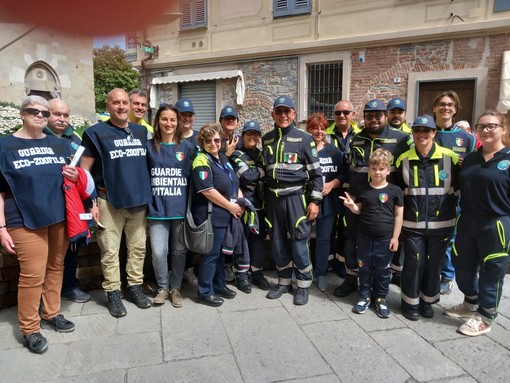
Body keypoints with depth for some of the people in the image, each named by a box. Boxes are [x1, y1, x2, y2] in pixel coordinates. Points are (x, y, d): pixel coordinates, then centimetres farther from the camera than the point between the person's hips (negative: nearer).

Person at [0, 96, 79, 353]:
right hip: (26, 222, -4)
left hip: (60, 218, 4)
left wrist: (75, 176, -2)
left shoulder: (59, 145, 12)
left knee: (56, 267, 11)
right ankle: (29, 329, 15)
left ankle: (51, 313, 30)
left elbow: (70, 177, 23)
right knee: (32, 274, -3)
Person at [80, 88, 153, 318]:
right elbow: (84, 171, -5)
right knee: (110, 251, 3)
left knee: (138, 247, 11)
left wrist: (148, 194, 12)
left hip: (139, 200, 4)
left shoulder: (142, 132, 9)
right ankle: (113, 294, 16)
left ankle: (135, 287, 25)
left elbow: (150, 163, 18)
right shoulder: (96, 133, -3)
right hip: (109, 202, -4)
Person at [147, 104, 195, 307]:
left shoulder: (188, 147, 4)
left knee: (179, 251, 9)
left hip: (181, 208, 1)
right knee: (158, 252, -5)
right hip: (157, 209, 0)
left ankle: (175, 287, 28)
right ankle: (163, 287, 20)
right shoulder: (149, 147, 3)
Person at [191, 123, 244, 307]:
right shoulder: (202, 161, -13)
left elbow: (235, 183, 21)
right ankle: (204, 292, 14)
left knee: (221, 252, 18)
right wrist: (230, 206, -15)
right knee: (211, 254, 0)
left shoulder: (223, 159, 14)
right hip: (211, 216, -9)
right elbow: (207, 190, -21)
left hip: (227, 215, 9)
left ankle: (219, 285, 32)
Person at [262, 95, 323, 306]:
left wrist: (315, 201, -9)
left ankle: (303, 285, 17)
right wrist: (265, 198, 13)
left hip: (296, 196, -4)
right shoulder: (266, 139, 9)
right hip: (273, 197, 4)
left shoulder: (304, 139, -3)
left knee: (299, 241, -1)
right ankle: (284, 281, 27)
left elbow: (316, 172, -3)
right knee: (277, 241, 10)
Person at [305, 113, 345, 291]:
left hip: (327, 201, 2)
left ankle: (321, 274, 21)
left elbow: (343, 174, 6)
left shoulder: (334, 150, 8)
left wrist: (331, 184, -11)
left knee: (324, 238, 8)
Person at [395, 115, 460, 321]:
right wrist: (400, 214, 5)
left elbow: (457, 187, 8)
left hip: (440, 224, 1)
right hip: (412, 224, 0)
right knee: (413, 263, 2)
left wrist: (448, 211, 7)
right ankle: (410, 302, 21)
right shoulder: (404, 159, -2)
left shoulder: (450, 157, -4)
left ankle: (427, 301, 32)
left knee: (433, 264, 12)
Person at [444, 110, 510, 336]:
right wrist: (463, 217, 9)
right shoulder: (470, 159, 11)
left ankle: (484, 318, 24)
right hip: (467, 222, 6)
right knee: (463, 267, 15)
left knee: (491, 272, 7)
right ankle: (470, 304, 39)